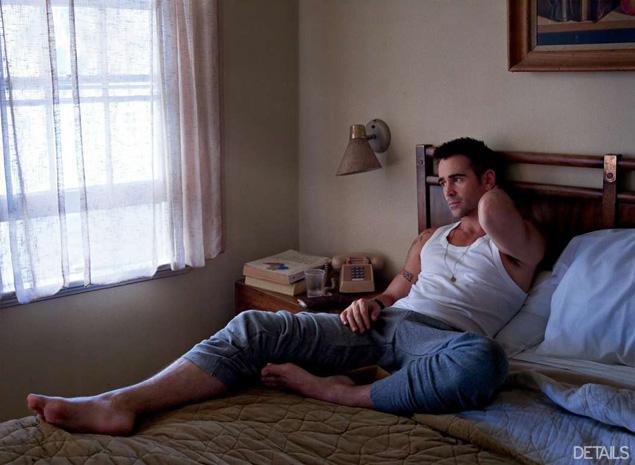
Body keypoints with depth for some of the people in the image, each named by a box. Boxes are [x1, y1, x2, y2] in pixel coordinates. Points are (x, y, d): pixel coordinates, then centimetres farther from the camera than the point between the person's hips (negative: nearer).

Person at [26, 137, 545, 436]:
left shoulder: (519, 242, 10)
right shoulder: (430, 239, 30)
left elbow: (493, 207, -13)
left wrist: (485, 194, 13)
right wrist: (369, 302, 3)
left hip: (442, 336, -5)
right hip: (381, 324, 6)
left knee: (483, 361, -44)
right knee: (257, 326, -14)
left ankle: (340, 392, -30)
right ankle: (120, 403, -29)